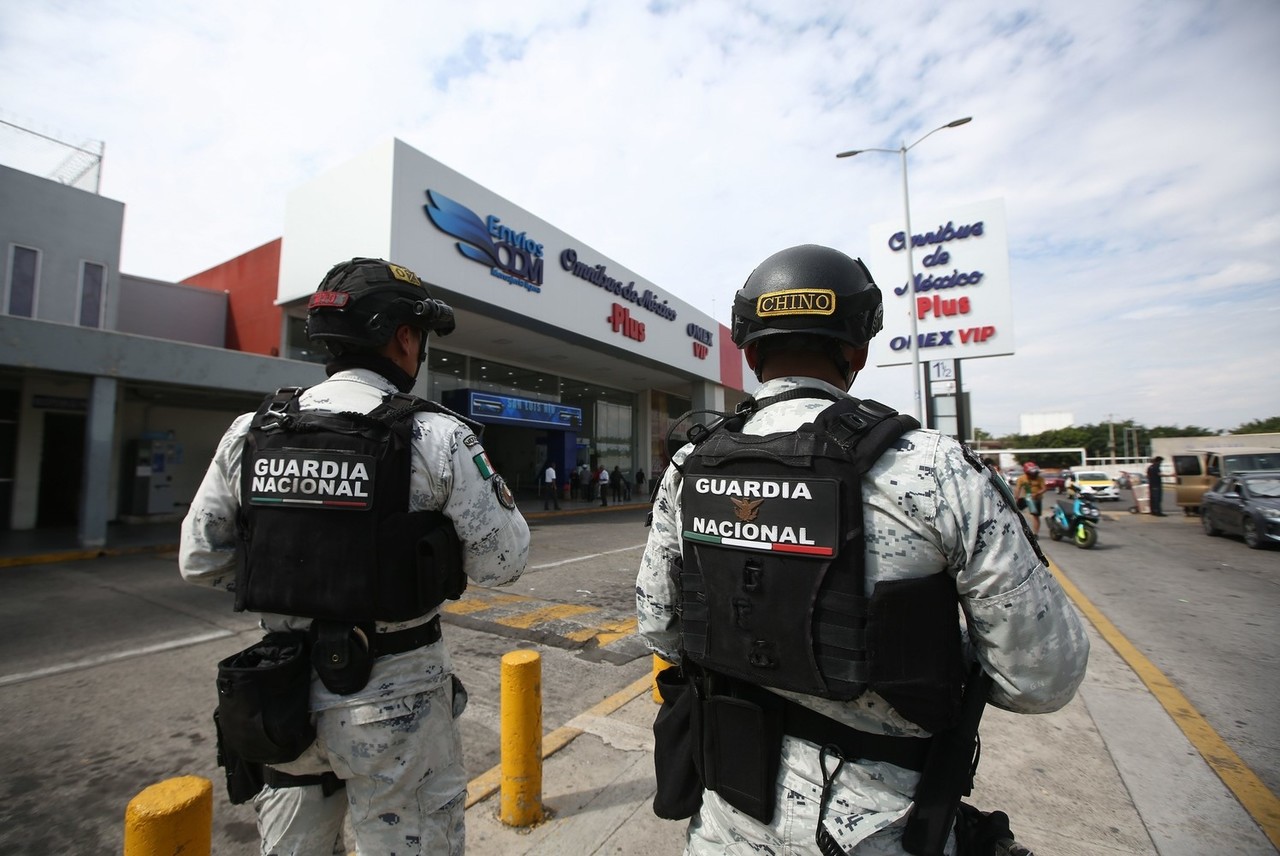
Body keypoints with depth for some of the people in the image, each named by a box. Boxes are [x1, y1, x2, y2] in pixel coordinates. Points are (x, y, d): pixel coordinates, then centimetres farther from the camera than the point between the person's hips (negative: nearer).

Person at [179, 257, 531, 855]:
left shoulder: (250, 432, -2)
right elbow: (501, 562, -13)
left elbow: (200, 561, 6)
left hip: (285, 693, 5)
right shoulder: (436, 437, -18)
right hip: (393, 701, -4)